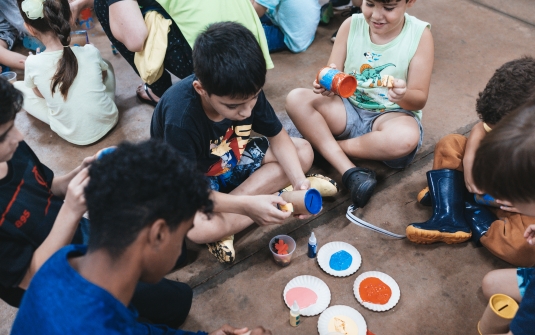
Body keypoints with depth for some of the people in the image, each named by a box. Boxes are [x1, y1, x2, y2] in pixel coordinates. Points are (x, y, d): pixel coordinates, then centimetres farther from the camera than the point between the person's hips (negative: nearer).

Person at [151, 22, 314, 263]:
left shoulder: (245, 91, -20)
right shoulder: (180, 117, -35)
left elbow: (278, 138, -8)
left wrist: (299, 181, -25)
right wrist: (247, 205, -40)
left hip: (232, 160, 7)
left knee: (303, 152, -8)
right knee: (198, 227, -37)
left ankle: (225, 223, -15)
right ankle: (267, 188, -13)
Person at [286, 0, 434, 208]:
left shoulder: (420, 34, -11)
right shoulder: (351, 25, -5)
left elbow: (419, 100, -10)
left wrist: (404, 96, -34)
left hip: (392, 115, -2)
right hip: (349, 109, 3)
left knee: (406, 138, -37)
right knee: (296, 99, -20)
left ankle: (321, 145, -16)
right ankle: (350, 172, -28)